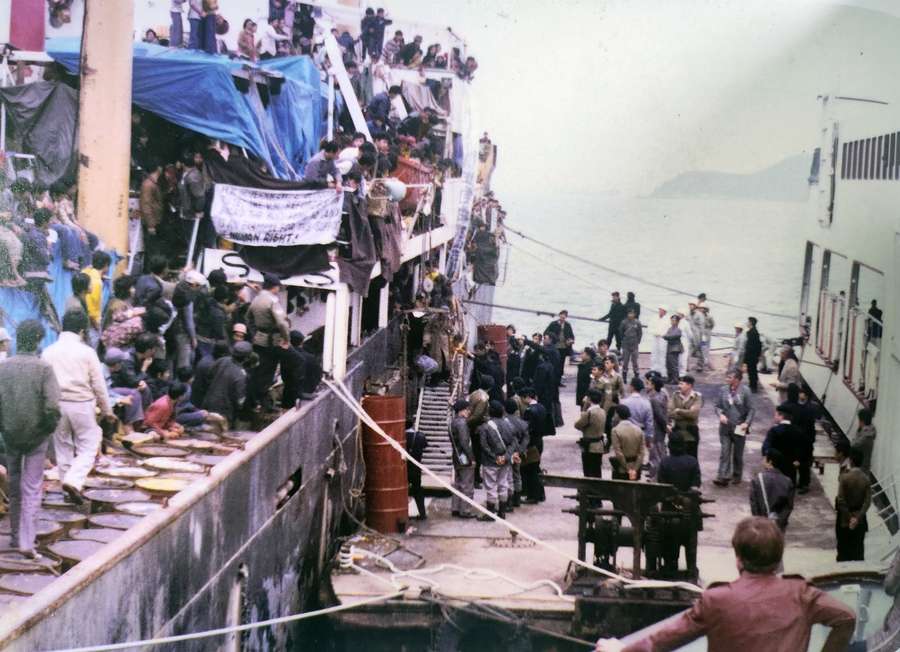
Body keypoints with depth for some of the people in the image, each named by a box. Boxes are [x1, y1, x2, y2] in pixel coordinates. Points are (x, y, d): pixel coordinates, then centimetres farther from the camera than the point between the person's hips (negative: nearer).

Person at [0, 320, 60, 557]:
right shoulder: (44, 368, -14)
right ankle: (27, 541, -6)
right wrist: (50, 427, -2)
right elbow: (52, 406, -19)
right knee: (32, 488, 2)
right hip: (37, 434, -3)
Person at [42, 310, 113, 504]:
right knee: (88, 446, 4)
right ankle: (74, 481, -16)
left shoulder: (49, 351, 2)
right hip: (81, 404, -3)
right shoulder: (86, 352, -7)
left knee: (63, 447, 15)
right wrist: (106, 410, 8)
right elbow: (99, 385, -4)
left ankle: (67, 483, 20)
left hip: (57, 404, 4)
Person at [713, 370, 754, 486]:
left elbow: (750, 409, -5)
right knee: (724, 452, -5)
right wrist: (720, 414, -13)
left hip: (739, 428, -1)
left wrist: (747, 422, -16)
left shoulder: (745, 391, -8)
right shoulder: (723, 390, -1)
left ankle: (737, 475, 28)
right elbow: (717, 406, 6)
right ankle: (723, 477, -7)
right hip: (725, 427, 2)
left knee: (738, 453, 12)